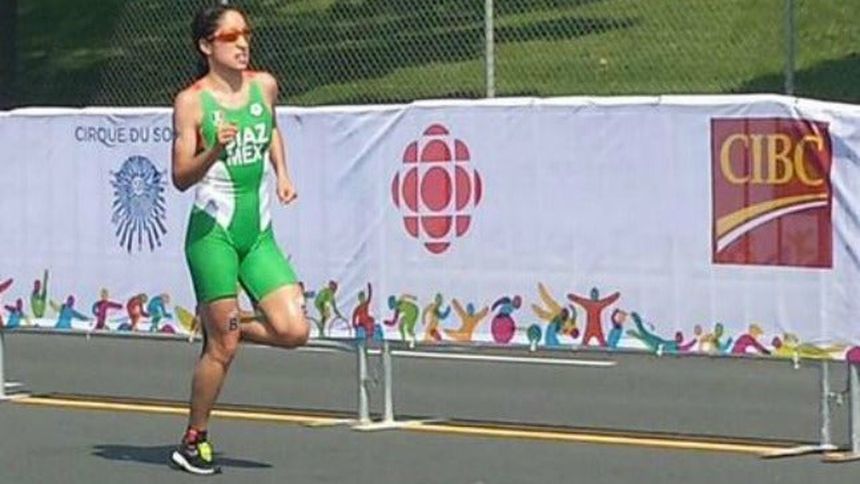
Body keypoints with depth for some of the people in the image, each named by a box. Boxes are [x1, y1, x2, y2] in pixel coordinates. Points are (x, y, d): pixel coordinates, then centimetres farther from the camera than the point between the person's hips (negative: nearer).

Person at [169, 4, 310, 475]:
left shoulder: (264, 85, 6)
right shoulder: (191, 101, -8)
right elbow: (181, 178, -11)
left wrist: (282, 172, 14)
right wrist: (214, 151, -27)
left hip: (259, 233, 5)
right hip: (213, 230, -5)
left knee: (293, 331, -7)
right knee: (222, 349, -3)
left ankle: (227, 325, 21)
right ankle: (193, 441, 14)